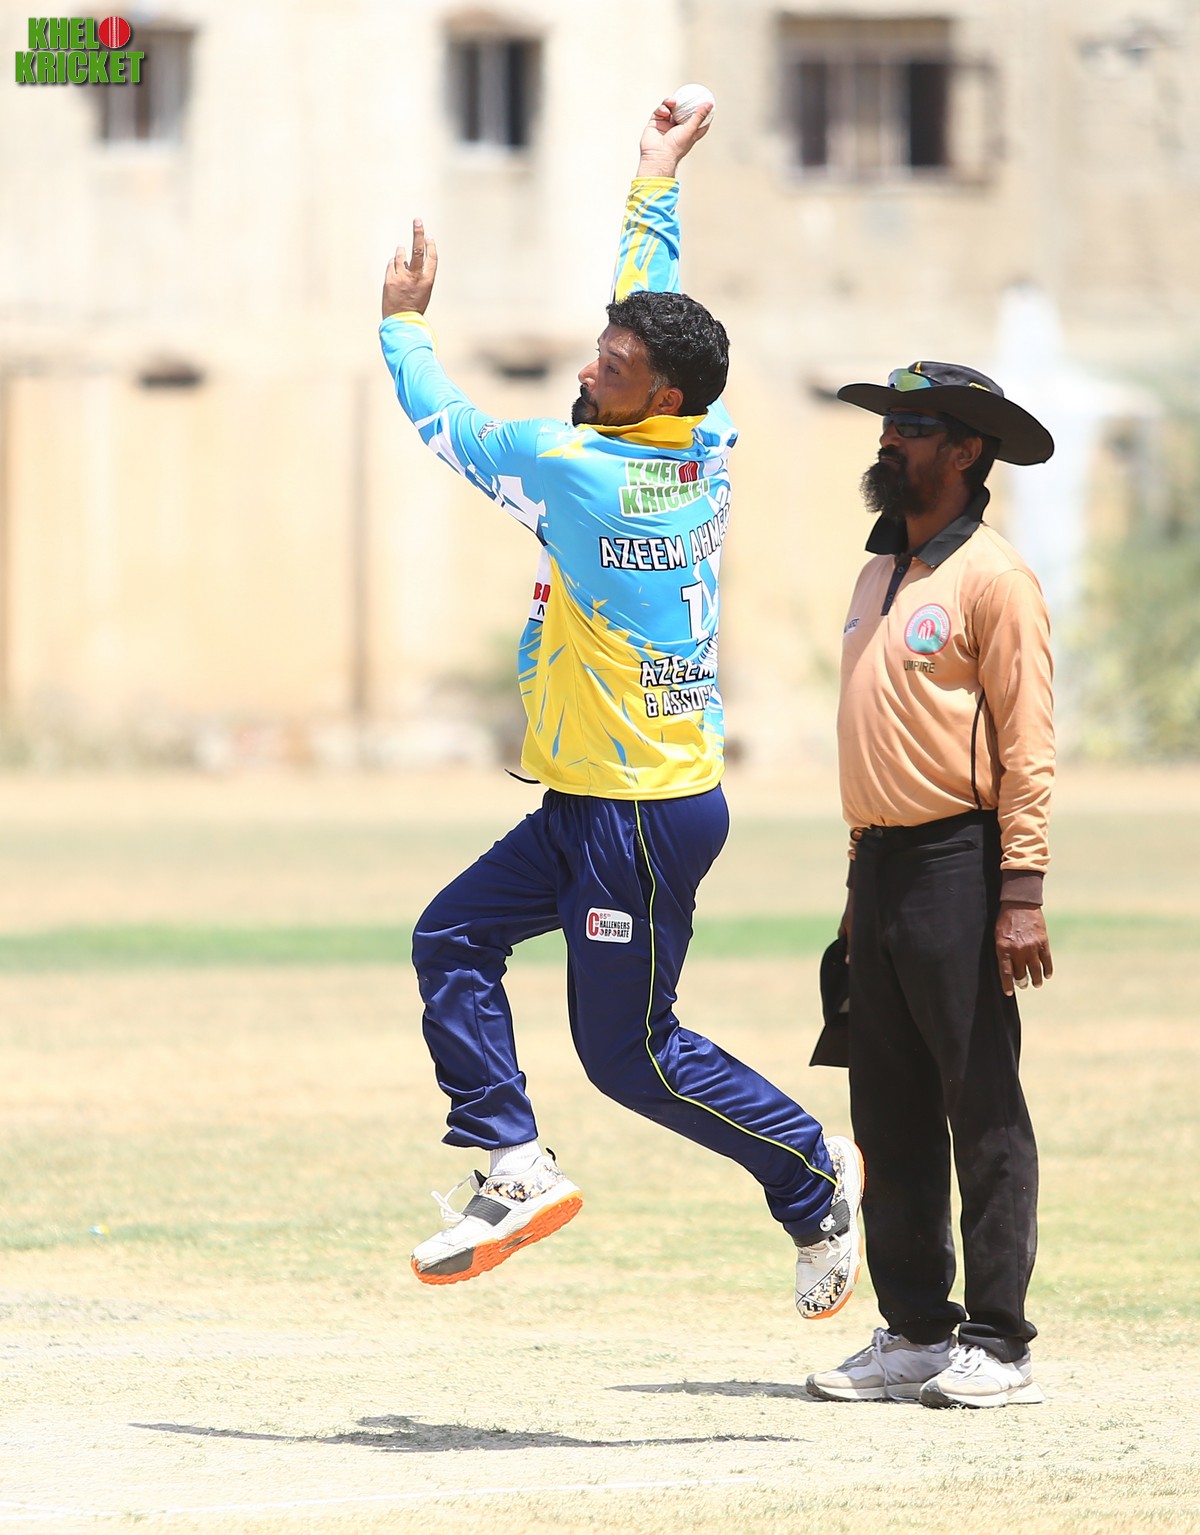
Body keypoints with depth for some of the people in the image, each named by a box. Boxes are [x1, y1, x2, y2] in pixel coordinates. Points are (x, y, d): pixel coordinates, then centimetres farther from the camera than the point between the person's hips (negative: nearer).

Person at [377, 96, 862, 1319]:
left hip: (645, 816, -9)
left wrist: (401, 319, 10)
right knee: (451, 940, 6)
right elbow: (653, 308, 18)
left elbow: (450, 428, -5)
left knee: (629, 1053, 0)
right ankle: (513, 1168, 2)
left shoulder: (583, 474, -20)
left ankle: (817, 1174, 13)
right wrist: (655, 182, 26)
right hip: (592, 806, 9)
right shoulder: (705, 450, 1)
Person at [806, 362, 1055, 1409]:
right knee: (890, 1115, 10)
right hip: (883, 864, 9)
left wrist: (1022, 896, -19)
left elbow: (1027, 743, -14)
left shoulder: (991, 577, -9)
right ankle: (915, 1332, 16)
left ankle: (997, 1347, -3)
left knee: (984, 1113, -5)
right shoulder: (881, 574, 17)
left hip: (959, 863, -9)